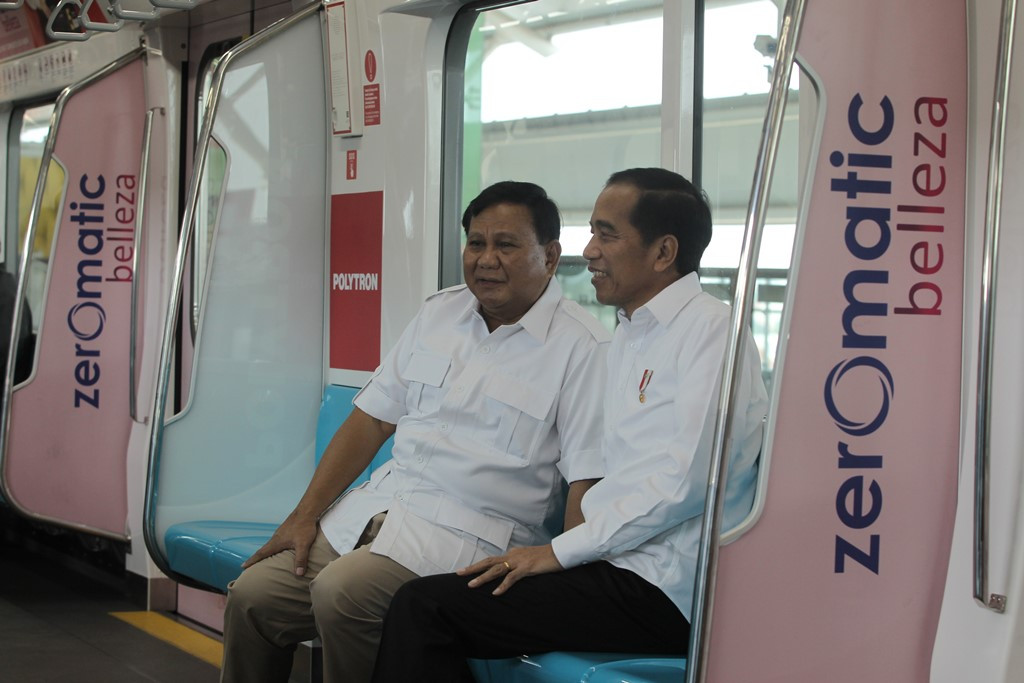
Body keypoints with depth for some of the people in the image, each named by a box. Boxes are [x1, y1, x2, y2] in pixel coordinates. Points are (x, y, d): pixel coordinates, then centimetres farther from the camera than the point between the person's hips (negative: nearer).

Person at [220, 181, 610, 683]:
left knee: (341, 592, -30)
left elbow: (587, 484, -12)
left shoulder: (585, 349, -6)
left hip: (470, 532, -6)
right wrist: (305, 515, 7)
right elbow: (371, 420, 15)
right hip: (374, 508, 6)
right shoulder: (438, 313, 14)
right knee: (252, 595, -10)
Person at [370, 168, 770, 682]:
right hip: (618, 566, 9)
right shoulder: (628, 334, 21)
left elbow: (685, 481, -19)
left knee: (423, 606, -16)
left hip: (661, 594, -9)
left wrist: (562, 551, -15)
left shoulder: (710, 330, -9)